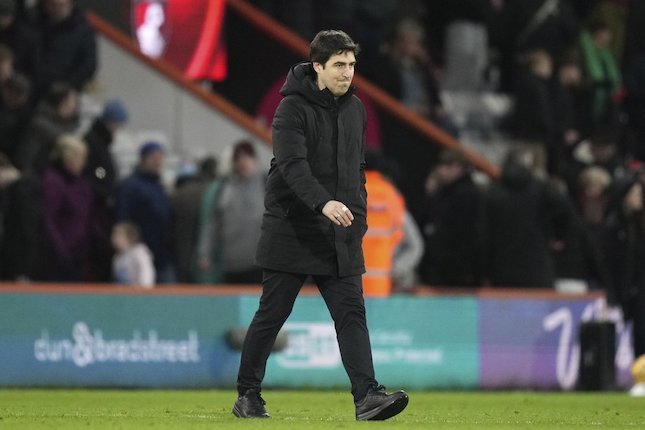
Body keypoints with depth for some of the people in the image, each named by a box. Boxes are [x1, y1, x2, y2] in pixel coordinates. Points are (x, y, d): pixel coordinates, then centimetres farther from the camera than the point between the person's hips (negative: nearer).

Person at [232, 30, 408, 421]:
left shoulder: (355, 109, 11)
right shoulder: (293, 108, -10)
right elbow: (292, 164, -24)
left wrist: (358, 217, 11)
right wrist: (323, 203, -38)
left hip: (340, 238, 5)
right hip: (292, 231, -5)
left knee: (351, 314, -6)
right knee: (271, 315, 3)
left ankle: (367, 395, -15)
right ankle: (248, 395, 15)